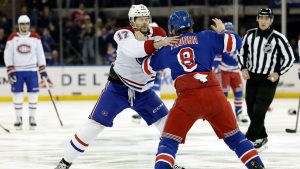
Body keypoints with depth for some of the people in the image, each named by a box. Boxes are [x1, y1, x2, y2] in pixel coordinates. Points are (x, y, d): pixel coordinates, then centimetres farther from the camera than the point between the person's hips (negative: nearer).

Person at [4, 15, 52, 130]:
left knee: (33, 94, 0)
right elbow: (7, 55, -1)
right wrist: (10, 71, -8)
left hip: (31, 70, 1)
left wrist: (43, 70, 3)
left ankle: (32, 118, 10)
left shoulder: (35, 38, 4)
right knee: (17, 95, 1)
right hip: (17, 71, -1)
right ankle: (19, 118, 10)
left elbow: (40, 54, 8)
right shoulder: (13, 38, 0)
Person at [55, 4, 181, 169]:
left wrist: (144, 41, -30)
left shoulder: (157, 33, -7)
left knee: (165, 120, -1)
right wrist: (159, 43, -56)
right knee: (96, 122, -11)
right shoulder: (124, 34, -21)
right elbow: (134, 50, -43)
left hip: (142, 90, 5)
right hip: (118, 87, -4)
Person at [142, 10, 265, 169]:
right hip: (214, 94, 1)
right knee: (233, 134, 17)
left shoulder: (168, 48, 19)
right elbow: (235, 42, 11)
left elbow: (147, 67, 31)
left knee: (170, 138, 5)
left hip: (188, 96, -1)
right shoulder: (206, 37, 15)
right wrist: (221, 32, 32)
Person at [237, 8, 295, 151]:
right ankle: (261, 138, 24)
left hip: (269, 79, -5)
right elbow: (242, 52, 15)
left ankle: (249, 140, -9)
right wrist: (244, 68, 1)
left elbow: (289, 58, -5)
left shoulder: (278, 38, -12)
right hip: (252, 77, 5)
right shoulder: (250, 35, 0)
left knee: (259, 110, -13)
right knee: (251, 110, 7)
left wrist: (278, 73, -13)